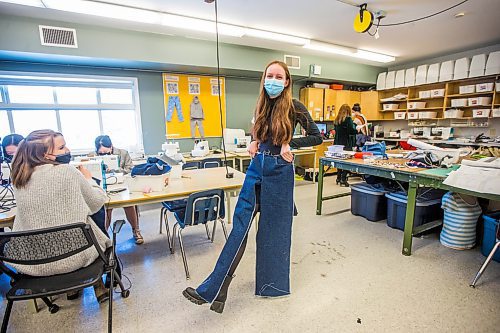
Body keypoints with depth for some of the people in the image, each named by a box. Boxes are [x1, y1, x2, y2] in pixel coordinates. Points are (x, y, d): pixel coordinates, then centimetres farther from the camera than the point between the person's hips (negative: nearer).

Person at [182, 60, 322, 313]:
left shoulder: (294, 107, -5)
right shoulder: (262, 106, 10)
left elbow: (317, 137, -3)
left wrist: (289, 145, -14)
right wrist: (253, 143, 3)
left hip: (279, 170, -5)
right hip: (257, 166, 5)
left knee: (274, 227, 6)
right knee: (240, 222, 0)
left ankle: (273, 283, 31)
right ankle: (215, 289, 6)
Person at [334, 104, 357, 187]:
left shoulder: (336, 120, 11)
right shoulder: (348, 119, -8)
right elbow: (352, 131, -16)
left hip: (338, 143, 6)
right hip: (346, 144, -6)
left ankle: (339, 178, 22)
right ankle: (343, 180, -1)